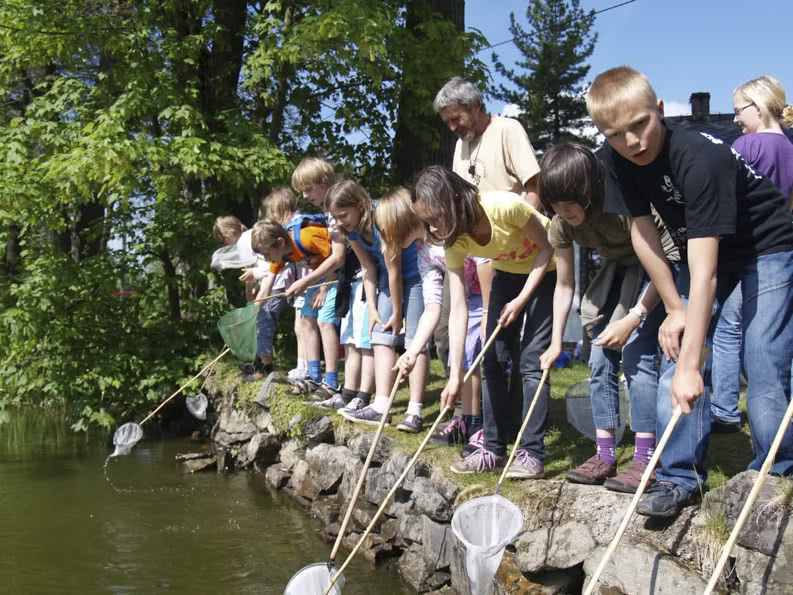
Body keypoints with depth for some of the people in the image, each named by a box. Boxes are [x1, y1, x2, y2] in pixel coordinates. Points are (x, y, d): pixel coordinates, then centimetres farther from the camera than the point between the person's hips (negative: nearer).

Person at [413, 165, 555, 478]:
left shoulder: (503, 206, -35)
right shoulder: (454, 241, -19)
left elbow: (547, 247, -19)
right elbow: (458, 310, -20)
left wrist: (521, 300, -23)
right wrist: (455, 376, -25)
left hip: (546, 272, -5)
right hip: (507, 274, 6)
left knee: (532, 362, -12)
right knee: (493, 360, 1)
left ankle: (531, 453, -6)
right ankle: (493, 448, 10)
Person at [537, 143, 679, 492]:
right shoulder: (562, 224, -13)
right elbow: (564, 285, -3)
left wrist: (633, 319, -32)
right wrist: (556, 343, -8)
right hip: (617, 273, 7)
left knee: (636, 354, -19)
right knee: (600, 361, 0)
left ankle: (645, 459, -14)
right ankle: (605, 456, 8)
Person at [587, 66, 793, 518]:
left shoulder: (700, 158, -35)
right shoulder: (617, 160, -14)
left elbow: (704, 273, -38)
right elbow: (642, 230, -5)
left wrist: (690, 365, -40)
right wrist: (675, 309, -8)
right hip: (701, 247, 6)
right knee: (675, 347, -4)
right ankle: (682, 477, 4)